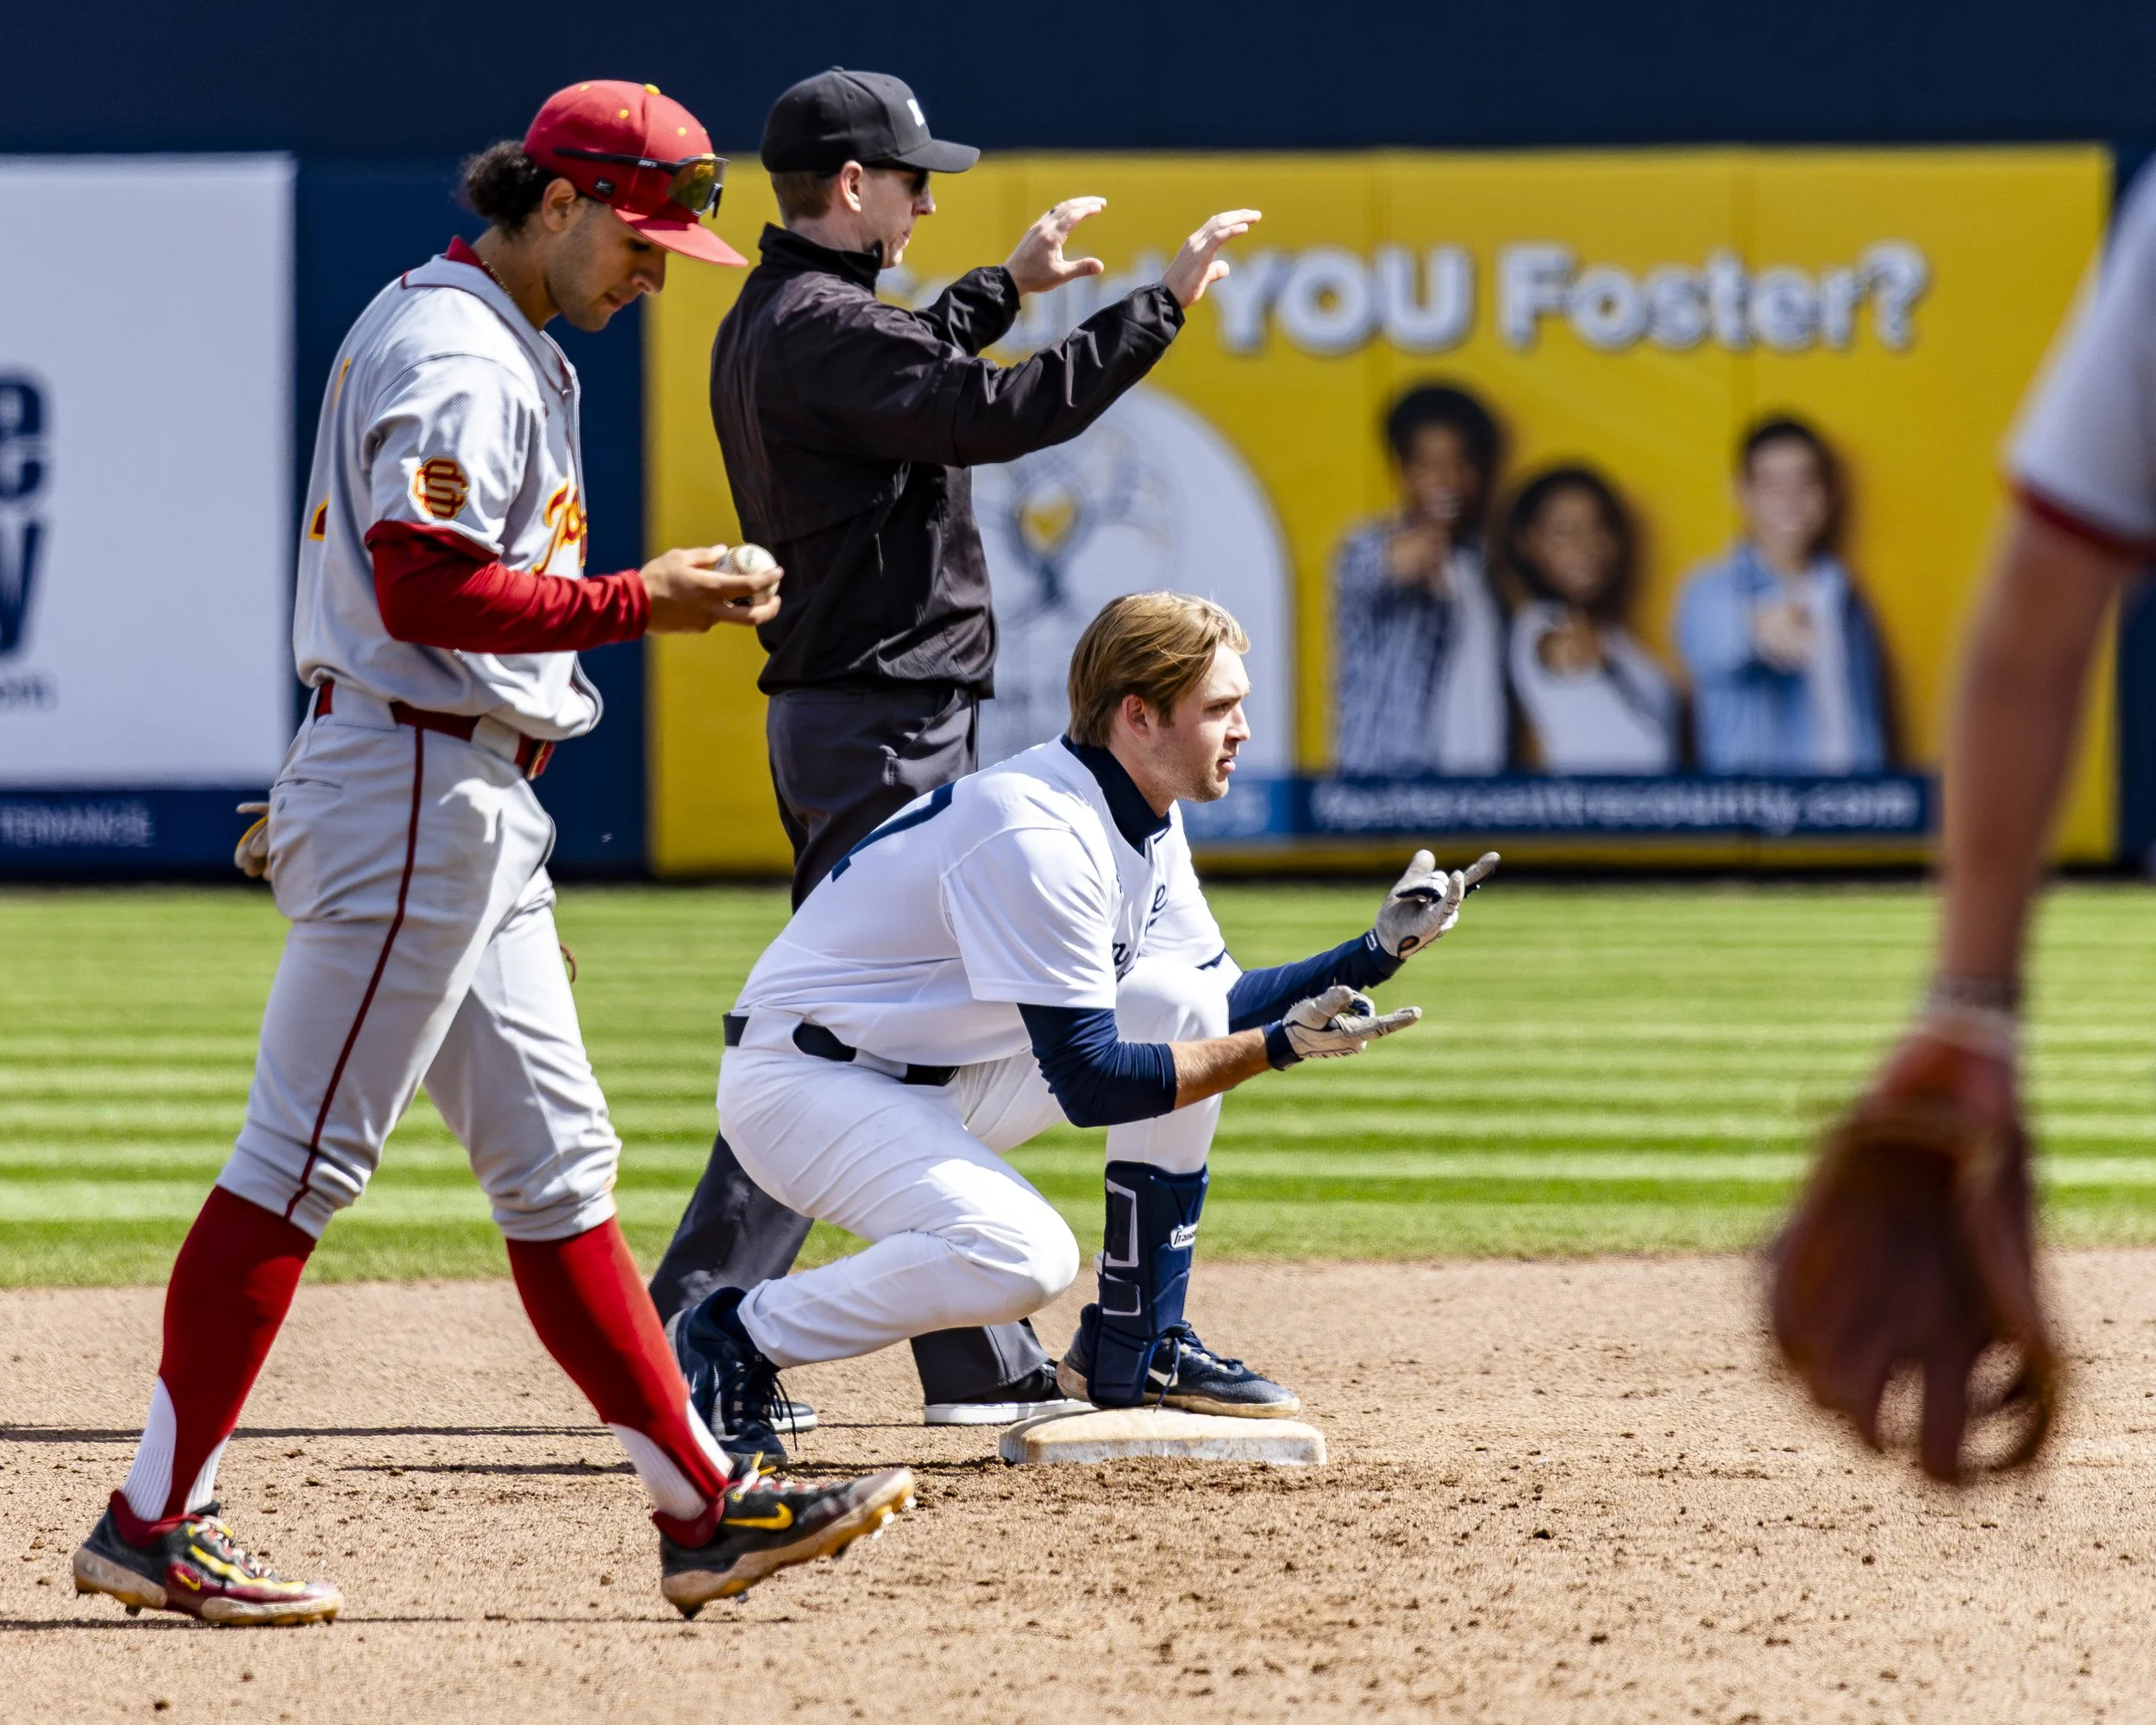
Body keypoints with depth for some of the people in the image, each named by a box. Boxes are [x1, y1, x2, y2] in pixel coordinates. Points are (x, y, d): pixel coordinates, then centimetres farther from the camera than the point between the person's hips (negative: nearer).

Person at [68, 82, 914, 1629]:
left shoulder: (493, 345, 19)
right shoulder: (459, 359, -14)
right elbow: (428, 588, -24)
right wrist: (640, 601, -19)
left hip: (475, 805, 11)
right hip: (421, 791, -11)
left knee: (556, 1158, 9)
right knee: (304, 1158, -8)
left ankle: (704, 1508, 10)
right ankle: (151, 1524, -5)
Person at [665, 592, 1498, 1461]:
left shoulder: (1145, 818, 3)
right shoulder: (1038, 835, -27)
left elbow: (1216, 1007, 12)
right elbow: (1087, 1085, -27)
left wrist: (1377, 951, 1)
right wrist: (1276, 1047, -26)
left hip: (946, 1077, 9)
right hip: (801, 1085, -9)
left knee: (1182, 997, -3)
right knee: (1023, 1255, -31)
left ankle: (1138, 1348, 3)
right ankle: (738, 1338, -10)